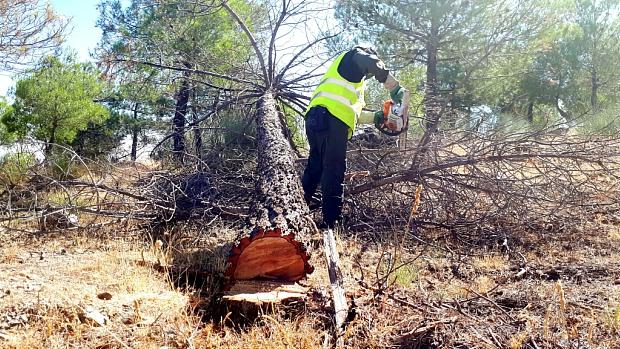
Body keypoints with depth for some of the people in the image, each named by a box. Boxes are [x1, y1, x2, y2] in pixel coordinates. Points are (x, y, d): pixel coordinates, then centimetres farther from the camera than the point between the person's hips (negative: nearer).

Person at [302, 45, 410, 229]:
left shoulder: (352, 78, 38)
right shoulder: (355, 55, 14)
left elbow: (354, 112, 32)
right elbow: (376, 66, -7)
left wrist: (376, 117, 26)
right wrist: (398, 90, -4)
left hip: (316, 119, 9)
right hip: (330, 119, -9)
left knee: (315, 167, 15)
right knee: (334, 171, -9)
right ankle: (331, 223, -10)